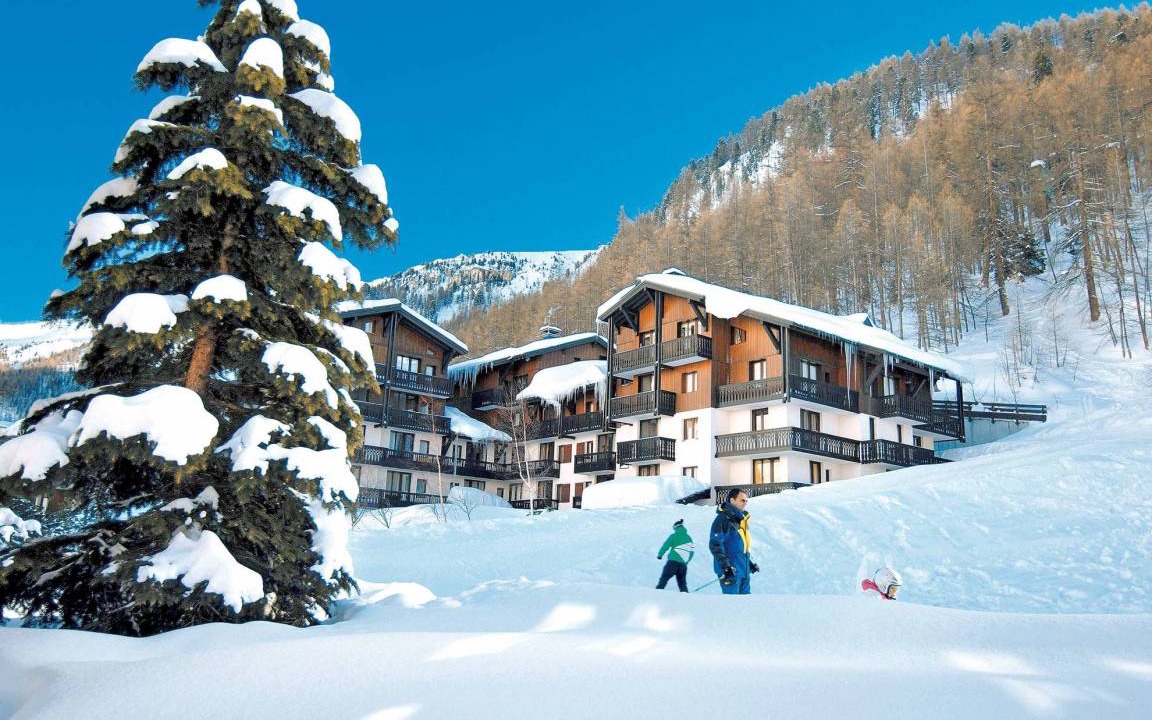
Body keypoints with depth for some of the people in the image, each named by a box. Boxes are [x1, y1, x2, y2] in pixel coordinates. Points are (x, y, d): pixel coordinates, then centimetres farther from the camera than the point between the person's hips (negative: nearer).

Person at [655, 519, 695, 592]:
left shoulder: (674, 536, 0)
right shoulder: (689, 538, 13)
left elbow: (665, 546, -2)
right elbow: (692, 551, 16)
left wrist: (660, 555, 10)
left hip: (673, 561, -4)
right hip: (683, 564, 4)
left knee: (664, 579, 1)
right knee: (682, 584, 13)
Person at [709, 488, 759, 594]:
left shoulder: (741, 518, 15)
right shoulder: (723, 519, -13)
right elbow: (715, 545, -18)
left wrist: (750, 563, 22)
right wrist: (725, 567, -23)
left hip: (744, 570, 9)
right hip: (730, 571, -9)